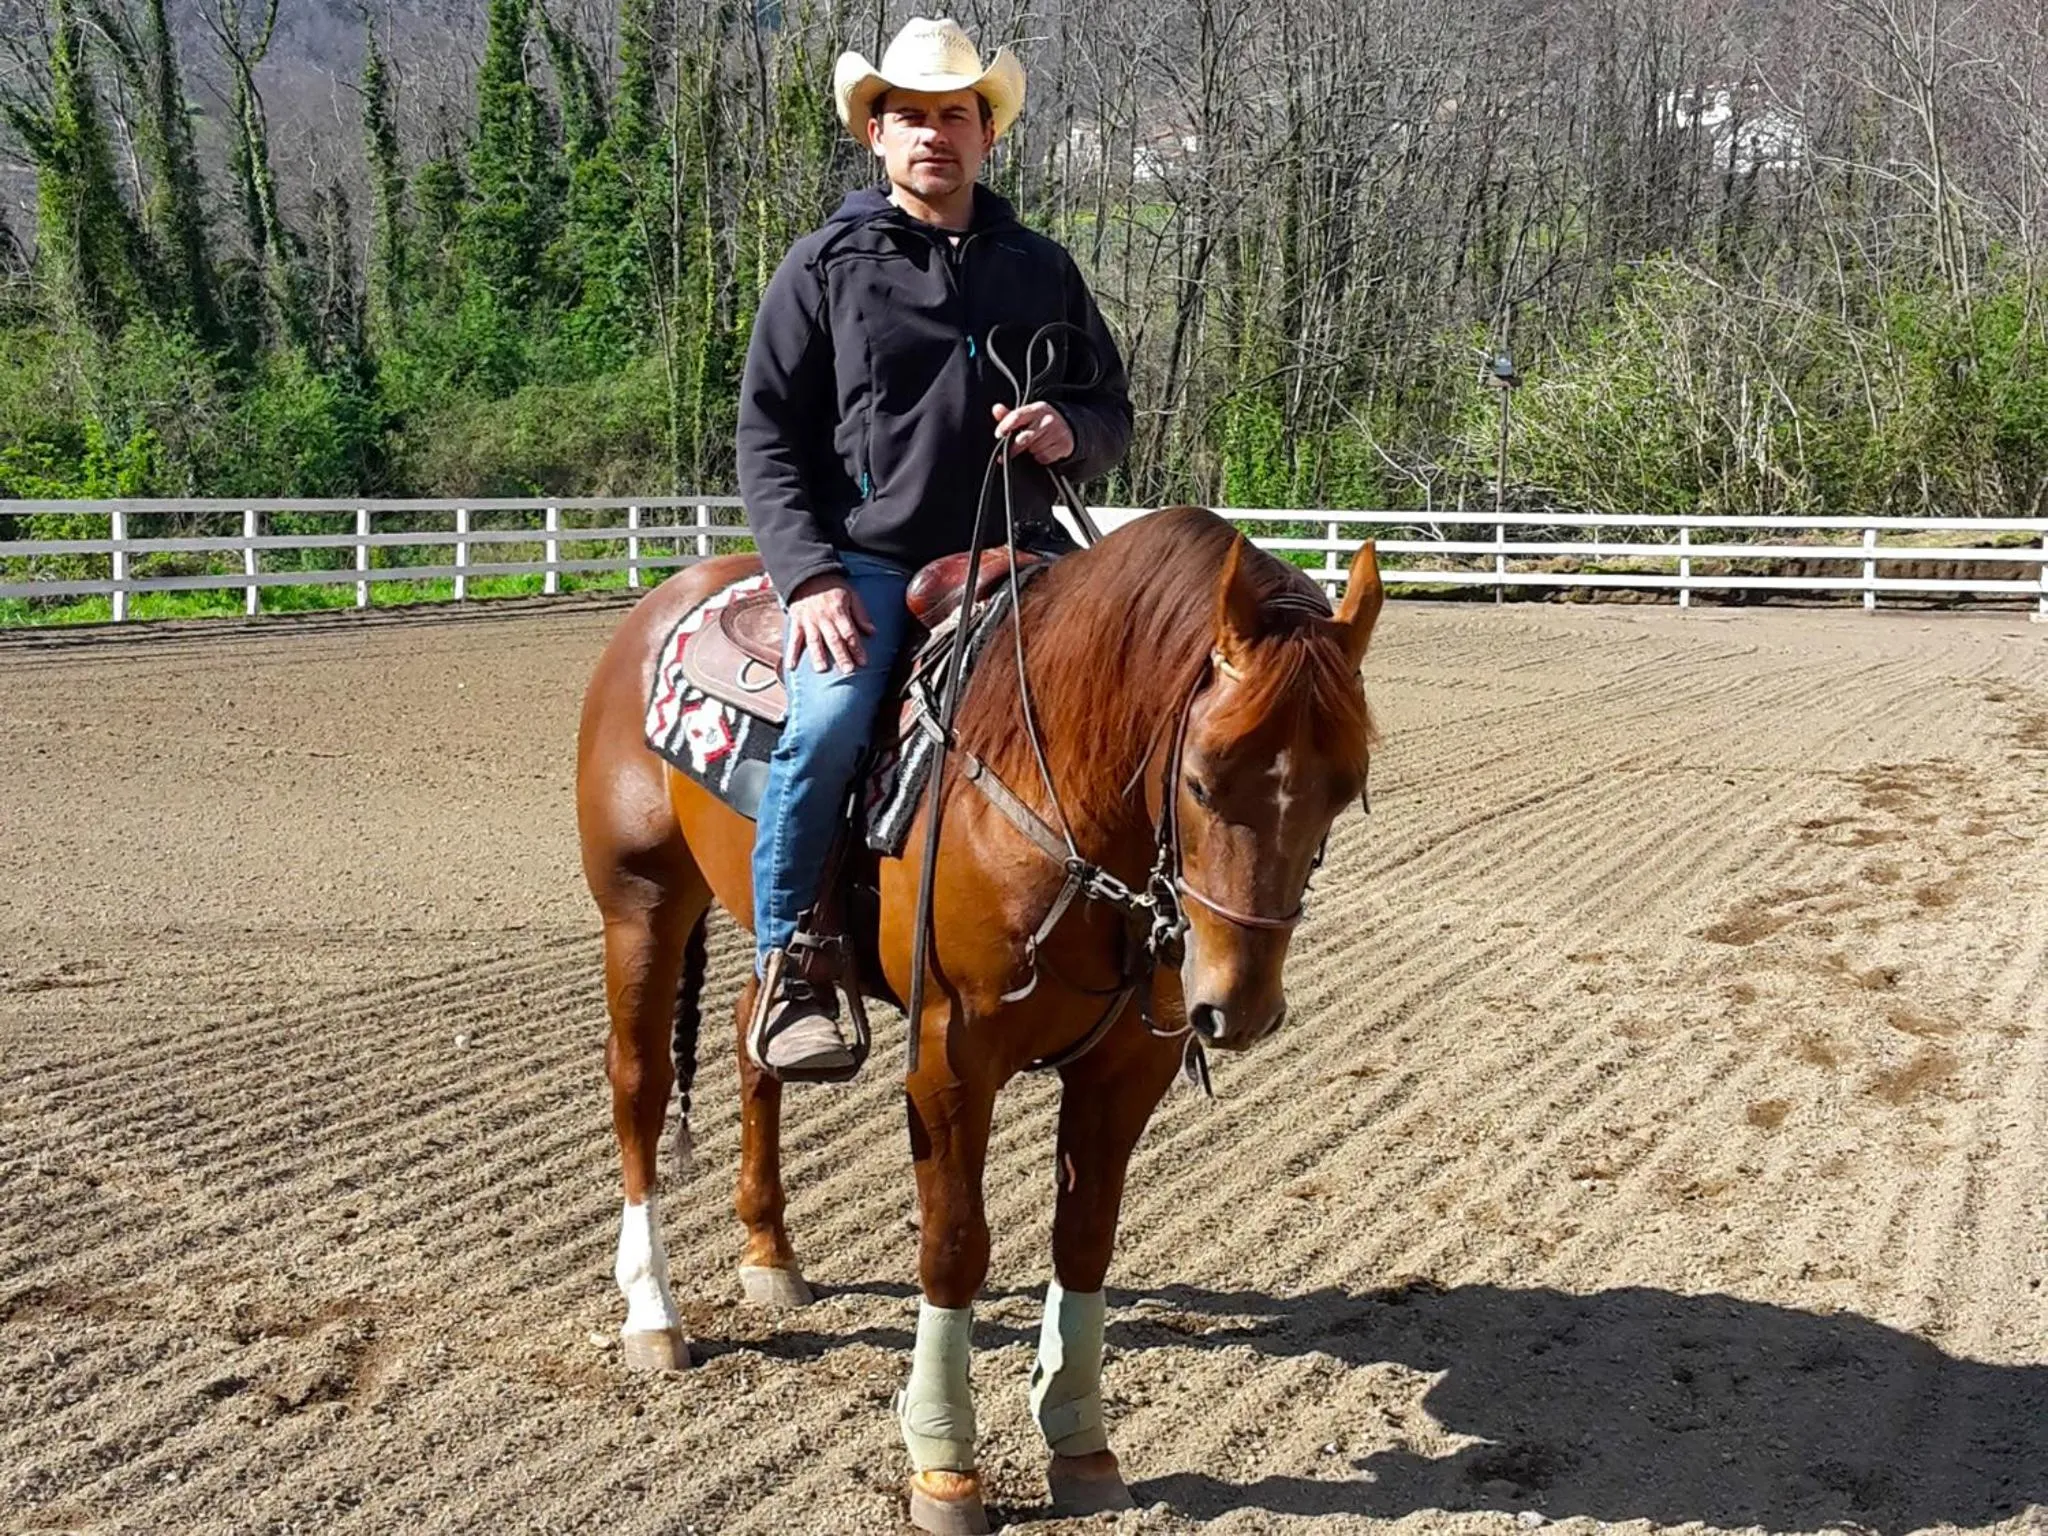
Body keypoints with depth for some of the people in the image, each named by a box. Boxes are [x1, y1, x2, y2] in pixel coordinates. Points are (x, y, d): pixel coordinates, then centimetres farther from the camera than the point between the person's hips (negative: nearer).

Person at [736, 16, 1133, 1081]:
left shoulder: (1043, 271, 14)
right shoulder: (825, 268, 6)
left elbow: (1113, 415, 21)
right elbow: (767, 438, 2)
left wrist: (1072, 433, -5)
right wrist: (809, 574, -13)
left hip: (1013, 554, 4)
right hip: (865, 559, -3)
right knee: (827, 723, -30)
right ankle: (788, 976, -14)